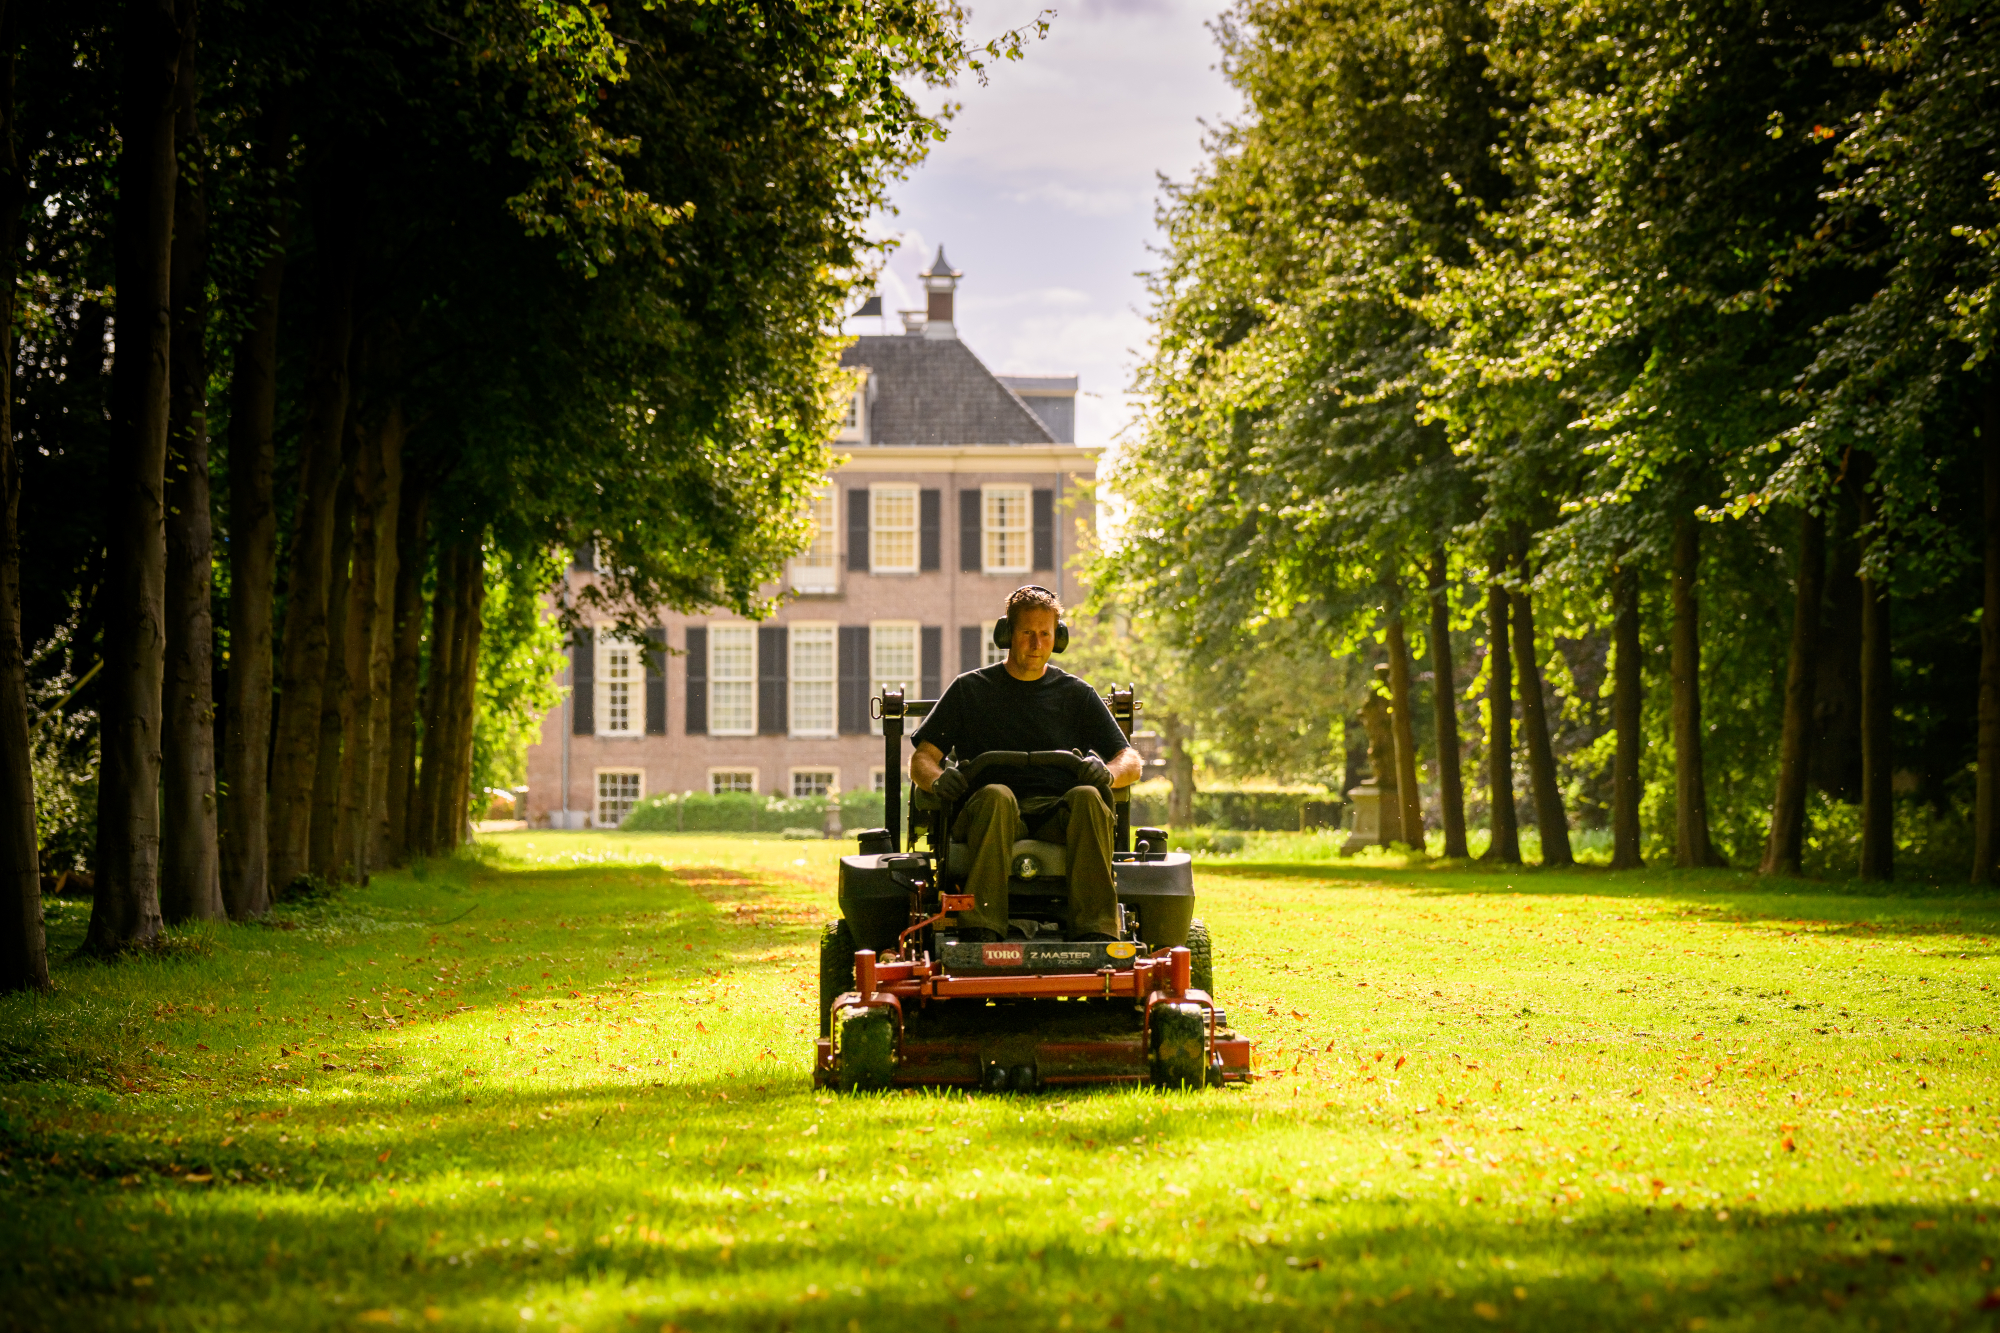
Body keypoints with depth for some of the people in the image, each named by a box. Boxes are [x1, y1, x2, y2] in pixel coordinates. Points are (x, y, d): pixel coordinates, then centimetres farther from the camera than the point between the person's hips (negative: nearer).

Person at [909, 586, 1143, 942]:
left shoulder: (1076, 694, 20)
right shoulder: (970, 689, 18)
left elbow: (1131, 762, 15)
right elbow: (920, 760, 13)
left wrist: (1107, 772, -11)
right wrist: (938, 778, -12)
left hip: (1056, 818, 1)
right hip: (982, 815, -1)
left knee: (1086, 797, -33)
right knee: (996, 795, -36)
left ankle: (1096, 934, -44)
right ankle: (980, 931, -52)